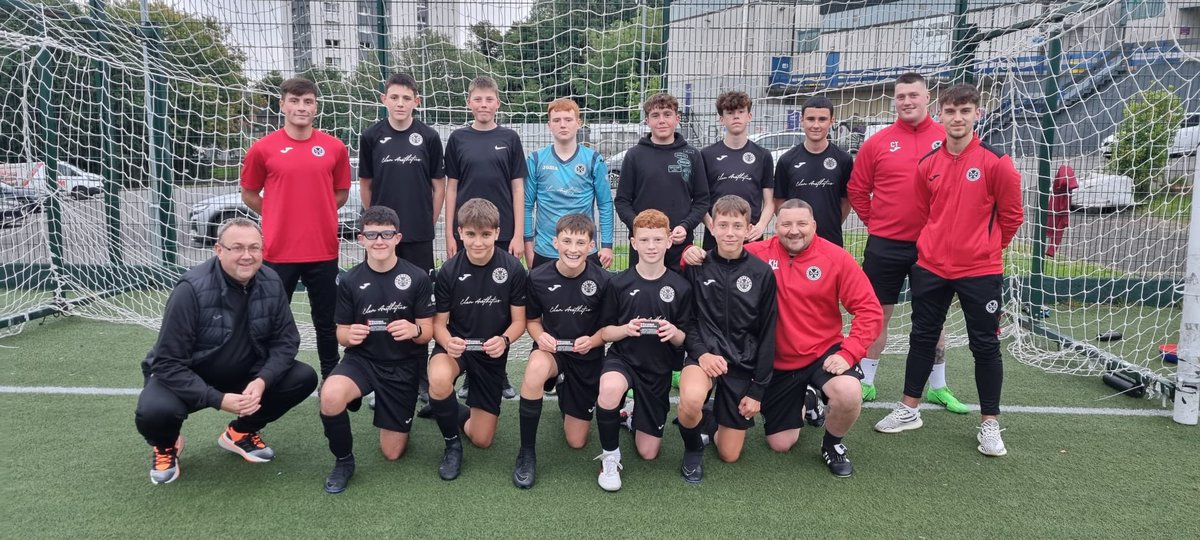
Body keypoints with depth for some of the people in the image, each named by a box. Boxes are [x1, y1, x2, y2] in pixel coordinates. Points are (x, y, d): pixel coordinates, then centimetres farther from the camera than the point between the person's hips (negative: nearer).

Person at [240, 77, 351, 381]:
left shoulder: (334, 148, 2)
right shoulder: (263, 148, -2)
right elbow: (249, 194, 9)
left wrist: (315, 213, 6)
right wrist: (279, 217, 6)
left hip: (323, 250, 1)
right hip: (278, 251, -1)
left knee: (326, 322, 12)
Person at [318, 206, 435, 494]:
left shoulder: (417, 278, -9)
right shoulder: (349, 280, -4)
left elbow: (428, 332, -5)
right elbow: (342, 333, 2)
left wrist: (414, 331, -28)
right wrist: (350, 336, -22)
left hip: (403, 365, 0)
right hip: (362, 359, 1)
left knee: (392, 452, 3)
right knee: (330, 396, -35)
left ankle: (396, 421, 40)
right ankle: (343, 460, -6)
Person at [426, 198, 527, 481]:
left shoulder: (513, 269, -13)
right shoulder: (448, 271, -12)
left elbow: (519, 321, -7)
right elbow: (439, 322, -7)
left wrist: (504, 340, -30)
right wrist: (447, 342, -30)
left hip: (492, 353, 1)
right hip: (455, 346, -1)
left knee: (482, 439, 2)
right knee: (439, 380, -38)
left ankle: (460, 415, 40)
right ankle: (452, 443, -8)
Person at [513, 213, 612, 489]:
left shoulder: (602, 280, -15)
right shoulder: (538, 277, -12)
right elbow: (532, 320, 3)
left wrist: (593, 340, -23)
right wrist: (540, 336, -19)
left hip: (587, 359, 1)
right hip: (551, 351, 0)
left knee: (576, 441, 5)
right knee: (536, 367, -40)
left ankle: (567, 399, 41)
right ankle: (527, 452, -21)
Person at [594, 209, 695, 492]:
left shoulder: (680, 287, -3)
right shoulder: (619, 283, -6)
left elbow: (684, 339, 2)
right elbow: (605, 331, 0)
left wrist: (674, 333, -21)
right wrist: (626, 329, -21)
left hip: (658, 368, 2)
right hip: (623, 357, -2)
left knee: (648, 452, 5)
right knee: (610, 387, -40)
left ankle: (635, 413, 39)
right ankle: (610, 457, -14)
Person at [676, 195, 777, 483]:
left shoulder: (762, 273, -4)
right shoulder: (696, 266, -4)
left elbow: (767, 335, -1)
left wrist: (758, 390, -2)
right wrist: (701, 353, -16)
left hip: (742, 363, 1)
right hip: (704, 354, -1)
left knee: (729, 454, 4)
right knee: (691, 400, -37)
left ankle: (715, 419, 39)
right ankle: (693, 448, -2)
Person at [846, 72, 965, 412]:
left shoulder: (947, 139, 0)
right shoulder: (877, 143, 0)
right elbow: (857, 190, 6)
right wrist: (877, 222, 4)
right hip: (885, 244, 0)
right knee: (878, 315, 8)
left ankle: (938, 387, 24)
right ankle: (866, 383, 20)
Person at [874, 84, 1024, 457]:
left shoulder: (995, 162, -10)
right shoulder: (927, 164, 3)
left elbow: (1011, 215, -1)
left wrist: (986, 247, 9)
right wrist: (939, 244, 13)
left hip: (980, 271, -4)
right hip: (931, 268, 4)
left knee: (985, 346, 4)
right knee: (922, 338, 13)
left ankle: (989, 424, 19)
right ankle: (909, 411, 27)